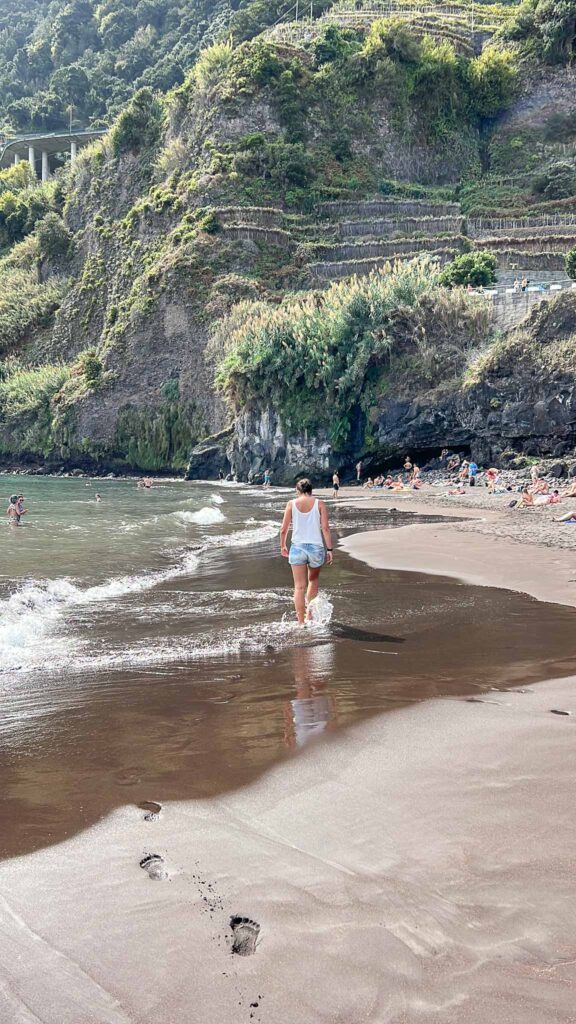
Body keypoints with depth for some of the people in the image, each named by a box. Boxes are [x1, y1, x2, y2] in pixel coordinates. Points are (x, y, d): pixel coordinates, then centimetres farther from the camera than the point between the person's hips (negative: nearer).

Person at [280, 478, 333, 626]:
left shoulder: (291, 504, 1)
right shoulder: (319, 504, -1)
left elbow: (284, 529, 2)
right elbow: (325, 528, -6)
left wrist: (282, 546, 17)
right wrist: (329, 549, -1)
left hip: (297, 547, 0)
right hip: (316, 547, 0)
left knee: (300, 587, 3)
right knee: (313, 581, 23)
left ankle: (301, 622, 1)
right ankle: (310, 615, 26)